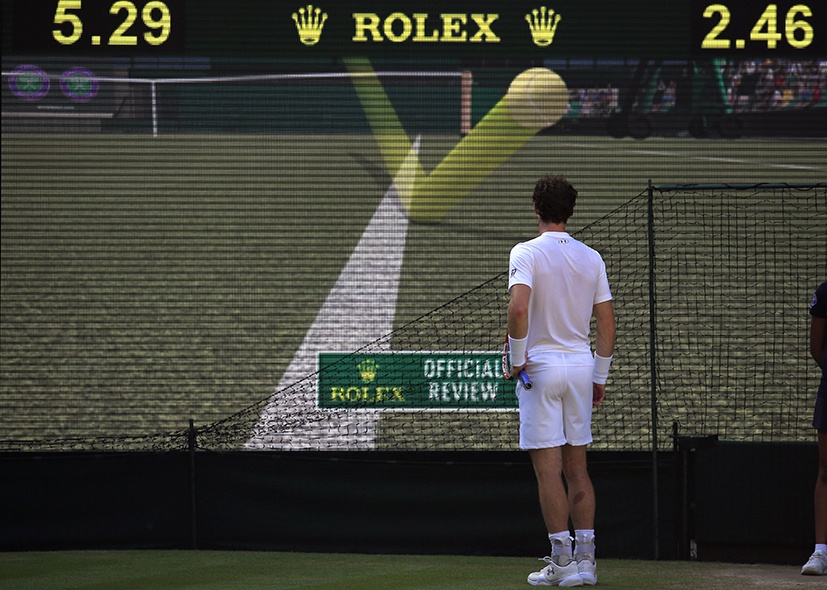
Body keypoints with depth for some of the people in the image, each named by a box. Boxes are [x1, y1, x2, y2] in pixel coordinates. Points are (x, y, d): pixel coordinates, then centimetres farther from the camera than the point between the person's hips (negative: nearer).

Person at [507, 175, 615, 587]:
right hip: (581, 367, 5)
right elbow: (606, 322, 7)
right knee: (577, 468, 11)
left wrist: (517, 358, -10)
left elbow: (518, 308, -23)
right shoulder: (591, 258, 6)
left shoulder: (527, 252, -8)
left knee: (548, 469, -2)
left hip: (541, 367, -5)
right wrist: (600, 376, 15)